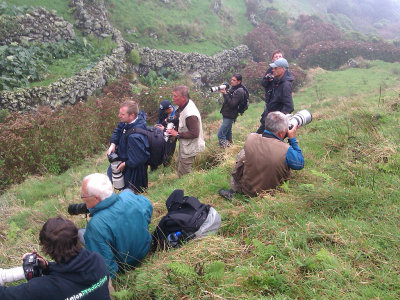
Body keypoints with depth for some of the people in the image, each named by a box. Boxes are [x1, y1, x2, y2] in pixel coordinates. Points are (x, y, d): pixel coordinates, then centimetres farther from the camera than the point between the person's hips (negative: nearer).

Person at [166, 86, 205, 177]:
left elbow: (194, 134, -30)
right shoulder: (183, 106, -2)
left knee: (183, 174, 3)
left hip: (189, 149, -10)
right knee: (180, 167, 27)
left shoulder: (190, 114, -33)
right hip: (184, 145, 10)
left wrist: (177, 134, -24)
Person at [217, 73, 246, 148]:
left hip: (229, 116, -10)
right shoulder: (233, 88, 10)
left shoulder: (240, 91, -19)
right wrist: (223, 90, -5)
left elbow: (232, 104, -25)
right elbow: (228, 99, 10)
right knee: (228, 132, 23)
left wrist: (225, 93, -26)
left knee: (220, 135, -12)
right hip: (226, 114, 10)